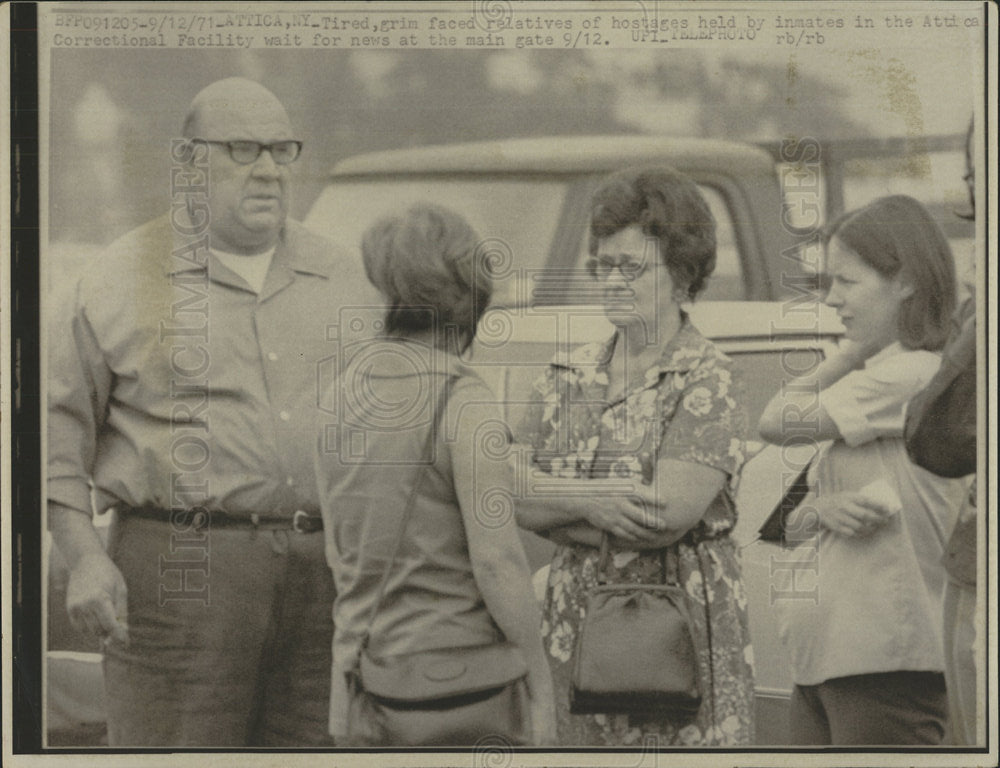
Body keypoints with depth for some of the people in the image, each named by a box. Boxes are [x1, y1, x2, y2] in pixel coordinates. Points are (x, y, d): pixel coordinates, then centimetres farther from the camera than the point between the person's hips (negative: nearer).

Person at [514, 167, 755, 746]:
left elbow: (670, 513, -16)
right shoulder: (569, 375, 12)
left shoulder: (710, 380, -6)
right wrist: (591, 503, -13)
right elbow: (520, 504, 4)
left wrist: (563, 510, -9)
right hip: (579, 623, 5)